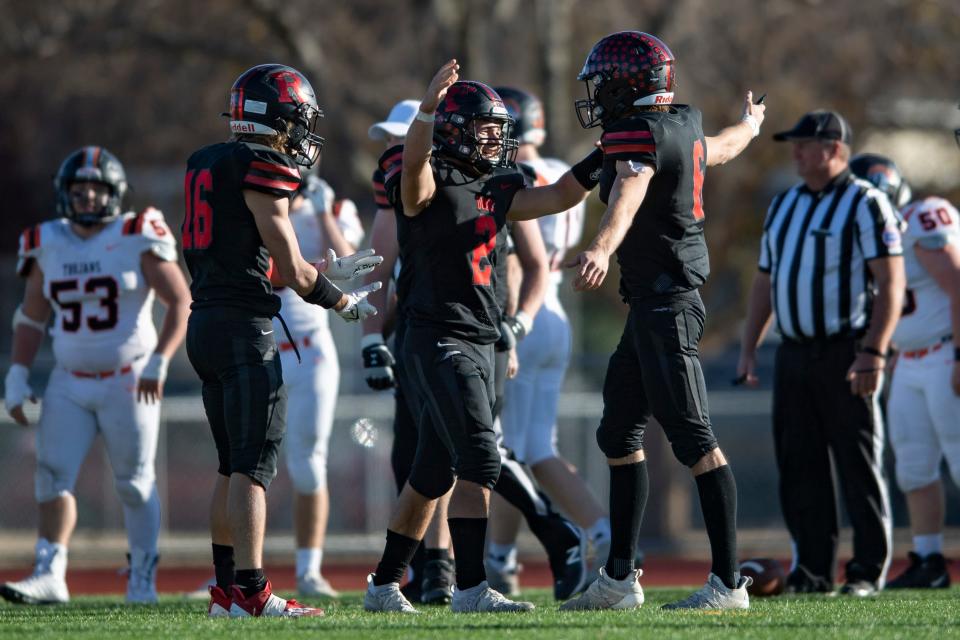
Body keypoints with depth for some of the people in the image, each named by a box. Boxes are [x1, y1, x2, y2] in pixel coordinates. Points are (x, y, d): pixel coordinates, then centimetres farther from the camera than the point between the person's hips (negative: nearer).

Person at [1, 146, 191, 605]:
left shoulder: (137, 240, -9)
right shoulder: (49, 245, 4)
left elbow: (180, 303, -9)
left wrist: (159, 361, -19)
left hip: (129, 382, -4)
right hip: (70, 383, 4)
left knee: (135, 482, 2)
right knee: (53, 474, -6)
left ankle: (143, 579, 14)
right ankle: (49, 576, -6)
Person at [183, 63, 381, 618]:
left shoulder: (209, 164, 15)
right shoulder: (263, 168, -12)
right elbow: (291, 269, -11)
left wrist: (328, 272, 25)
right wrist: (345, 303, 6)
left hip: (205, 323, 9)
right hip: (244, 326, -9)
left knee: (233, 464, 14)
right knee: (254, 465, -8)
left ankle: (227, 589, 15)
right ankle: (250, 591, -11)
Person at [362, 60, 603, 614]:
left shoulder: (495, 190, 14)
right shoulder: (430, 183, -10)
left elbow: (558, 198, 17)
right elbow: (414, 163, -33)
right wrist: (429, 108, -50)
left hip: (479, 343, 9)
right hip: (439, 340, -9)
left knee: (434, 474, 14)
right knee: (481, 461, -17)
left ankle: (384, 584, 23)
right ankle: (471, 588, -17)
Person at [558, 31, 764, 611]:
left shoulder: (639, 135, -16)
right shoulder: (681, 126, 12)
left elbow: (628, 197, -37)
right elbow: (721, 149, 35)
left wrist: (602, 248, -56)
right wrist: (750, 126, 59)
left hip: (665, 301, -10)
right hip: (652, 303, 10)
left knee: (693, 437, -9)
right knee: (620, 434, 15)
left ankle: (729, 582, -9)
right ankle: (620, 578, 21)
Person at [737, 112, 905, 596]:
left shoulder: (865, 205, -5)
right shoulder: (783, 207, 17)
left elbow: (891, 283, -12)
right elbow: (765, 282, 22)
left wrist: (873, 352, -20)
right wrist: (748, 349, 14)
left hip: (845, 353, -7)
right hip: (793, 353, 7)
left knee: (859, 464, -4)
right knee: (800, 466, 6)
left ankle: (868, 571, 1)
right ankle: (811, 570, 11)